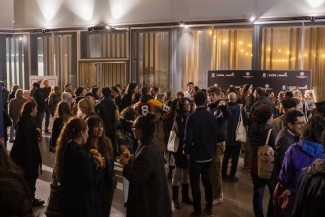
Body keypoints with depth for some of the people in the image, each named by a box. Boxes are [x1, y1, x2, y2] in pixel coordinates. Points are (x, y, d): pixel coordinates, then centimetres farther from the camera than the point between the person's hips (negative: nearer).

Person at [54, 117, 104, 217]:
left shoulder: (65, 149, 2)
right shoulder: (81, 154, -24)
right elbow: (90, 183, -21)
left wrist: (93, 165, 5)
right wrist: (99, 166, -9)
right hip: (81, 203, -8)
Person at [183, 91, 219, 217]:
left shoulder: (192, 117, -19)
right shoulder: (212, 116, -4)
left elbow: (188, 138, -18)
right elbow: (215, 136, 3)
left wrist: (186, 150, 1)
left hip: (195, 155, -5)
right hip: (208, 155, 5)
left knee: (195, 183, 5)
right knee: (207, 180, 18)